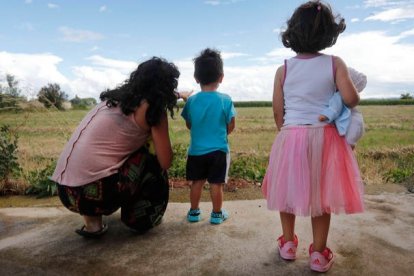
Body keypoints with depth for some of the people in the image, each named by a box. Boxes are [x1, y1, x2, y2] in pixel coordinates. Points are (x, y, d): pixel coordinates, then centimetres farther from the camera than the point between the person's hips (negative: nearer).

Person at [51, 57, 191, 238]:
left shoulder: (119, 96, 17)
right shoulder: (152, 109, -4)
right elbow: (165, 162, 0)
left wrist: (176, 96, 54)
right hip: (95, 190, -7)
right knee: (153, 163, 12)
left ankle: (92, 222, 22)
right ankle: (142, 219, 23)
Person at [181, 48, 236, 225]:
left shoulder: (191, 101, -5)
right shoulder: (225, 100, -10)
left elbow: (189, 125, 6)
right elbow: (231, 126, -4)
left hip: (196, 150, 2)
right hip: (218, 150, -2)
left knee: (196, 182, 14)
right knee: (216, 184, 8)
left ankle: (194, 212, 27)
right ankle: (217, 214, 22)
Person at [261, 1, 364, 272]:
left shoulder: (283, 69, 0)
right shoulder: (335, 63, -3)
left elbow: (278, 111, 1)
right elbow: (350, 98, -10)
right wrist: (356, 99, 13)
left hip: (290, 136, 1)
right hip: (324, 137, 0)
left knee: (289, 190, 15)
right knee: (321, 194, 10)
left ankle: (288, 244, 30)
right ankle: (319, 254, 20)